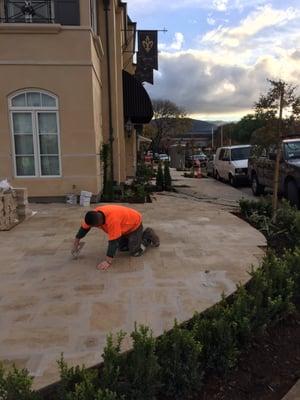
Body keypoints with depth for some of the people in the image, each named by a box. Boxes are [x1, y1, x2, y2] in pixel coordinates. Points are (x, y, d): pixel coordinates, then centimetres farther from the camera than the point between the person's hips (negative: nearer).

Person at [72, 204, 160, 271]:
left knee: (135, 252, -10)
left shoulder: (112, 219, -43)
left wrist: (108, 261, -36)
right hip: (125, 225, 8)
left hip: (135, 224, -8)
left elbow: (113, 241, -39)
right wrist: (76, 242, 6)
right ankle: (141, 235, 29)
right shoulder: (94, 215, -19)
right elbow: (84, 227, -1)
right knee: (122, 248, 13)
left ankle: (148, 236, 13)